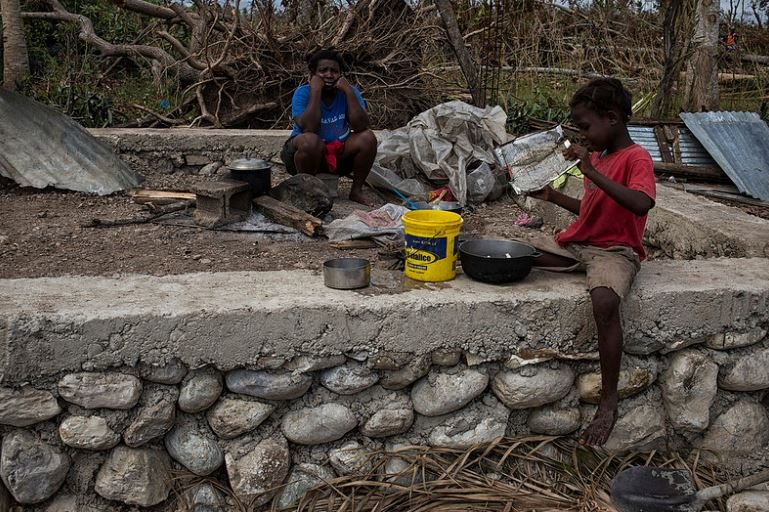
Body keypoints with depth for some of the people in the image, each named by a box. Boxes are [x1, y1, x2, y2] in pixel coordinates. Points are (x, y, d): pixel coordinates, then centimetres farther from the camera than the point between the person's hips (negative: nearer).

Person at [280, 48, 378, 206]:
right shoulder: (303, 93, -15)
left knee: (368, 138, -20)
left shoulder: (349, 91, -7)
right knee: (310, 140, -36)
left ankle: (356, 190, -3)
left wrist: (349, 91, -24)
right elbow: (308, 129, -31)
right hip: (308, 153, -3)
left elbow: (361, 127, -21)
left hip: (339, 153, 3)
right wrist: (315, 91, -28)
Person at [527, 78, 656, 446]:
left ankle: (608, 404, -27)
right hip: (577, 244, 9)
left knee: (605, 302, -37)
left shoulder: (636, 158, -11)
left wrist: (592, 173, -32)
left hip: (615, 250, -9)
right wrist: (552, 196, 10)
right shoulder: (597, 156, 15)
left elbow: (641, 204, -32)